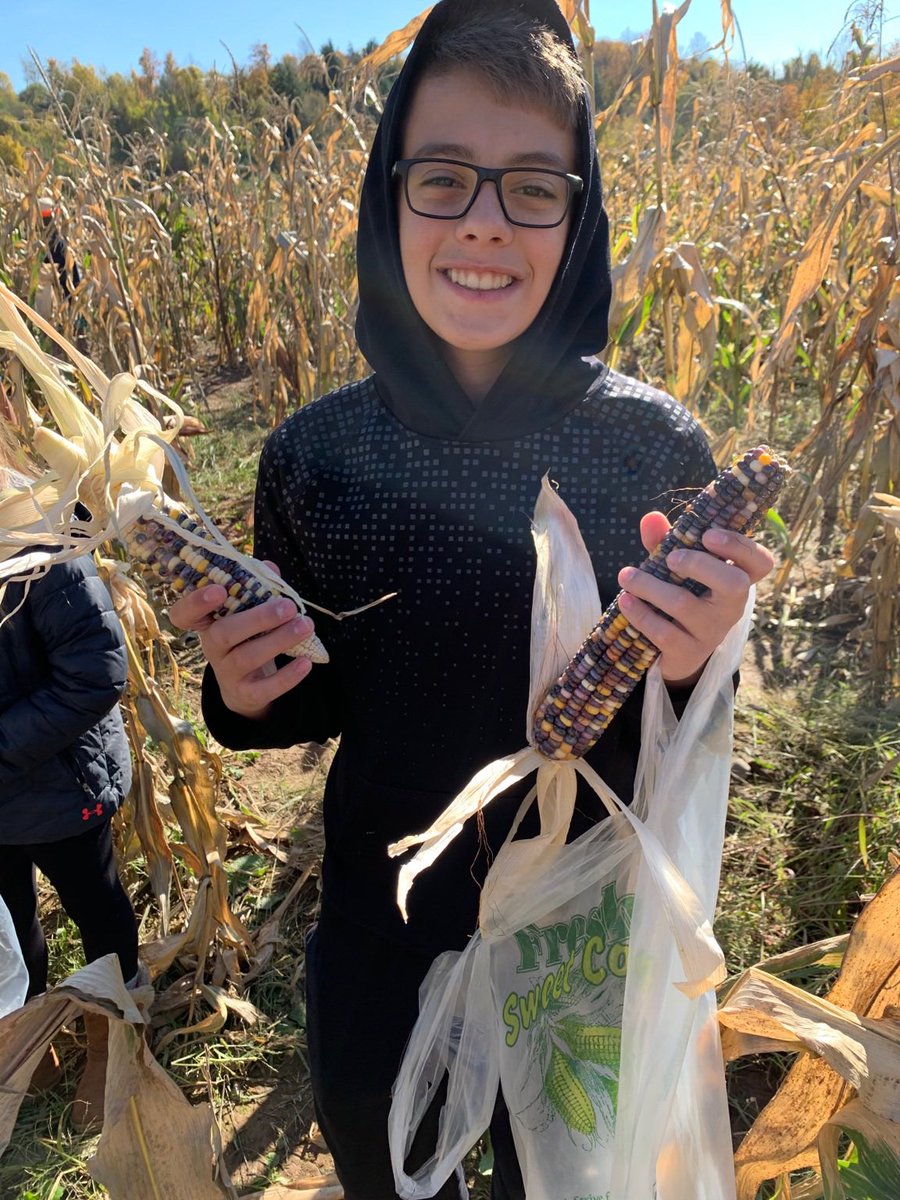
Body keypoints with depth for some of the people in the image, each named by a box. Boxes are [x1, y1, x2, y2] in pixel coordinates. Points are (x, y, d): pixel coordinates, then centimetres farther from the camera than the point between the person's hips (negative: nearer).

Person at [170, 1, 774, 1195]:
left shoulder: (656, 445, -17)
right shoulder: (312, 455, -13)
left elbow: (683, 738, -7)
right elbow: (312, 704, 0)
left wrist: (688, 668, -28)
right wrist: (246, 692, -21)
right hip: (379, 916, 2)